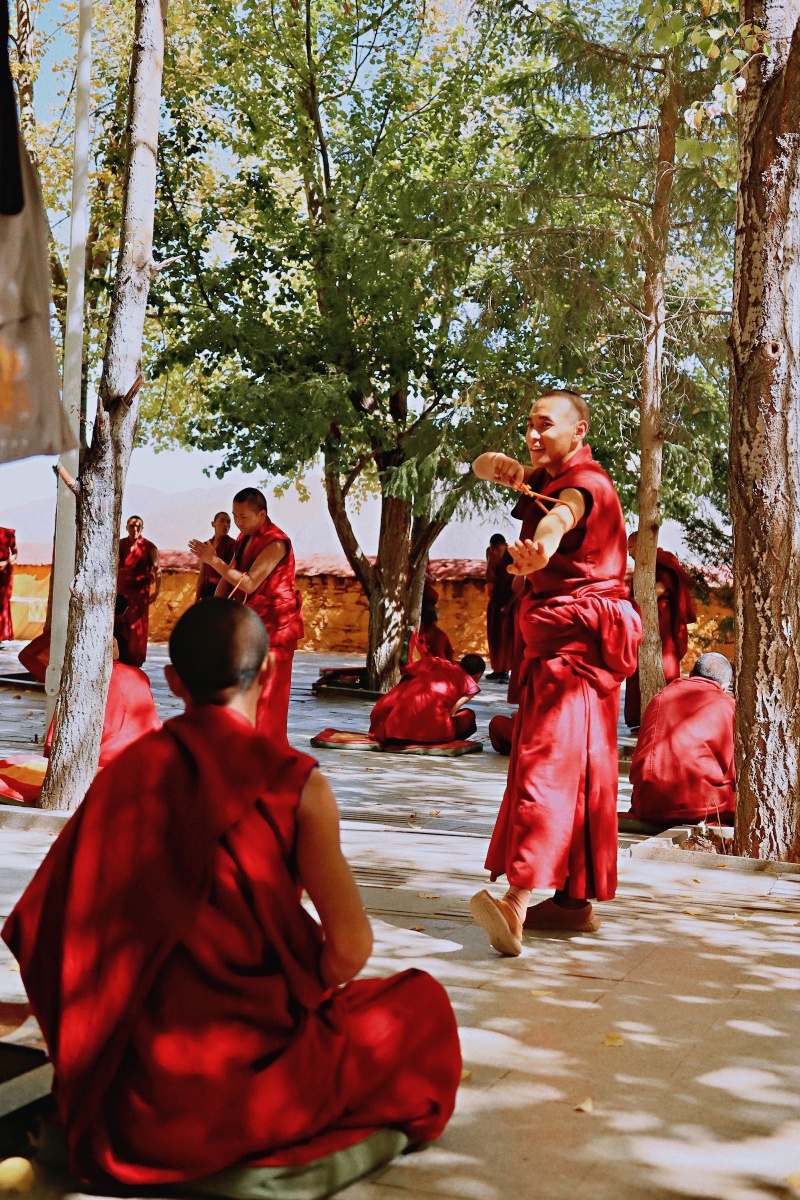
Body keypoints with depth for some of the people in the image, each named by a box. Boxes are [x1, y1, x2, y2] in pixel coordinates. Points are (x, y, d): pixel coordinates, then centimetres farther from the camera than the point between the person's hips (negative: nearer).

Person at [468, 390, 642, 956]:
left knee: (550, 760, -22)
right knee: (576, 771, 10)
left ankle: (518, 900, -34)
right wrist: (500, 465, -7)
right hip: (554, 635, 10)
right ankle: (574, 901, 16)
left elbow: (560, 517, -37)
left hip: (579, 636, -10)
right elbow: (481, 466, 18)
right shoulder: (547, 477, 18)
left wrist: (539, 549, -60)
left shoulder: (586, 484, -12)